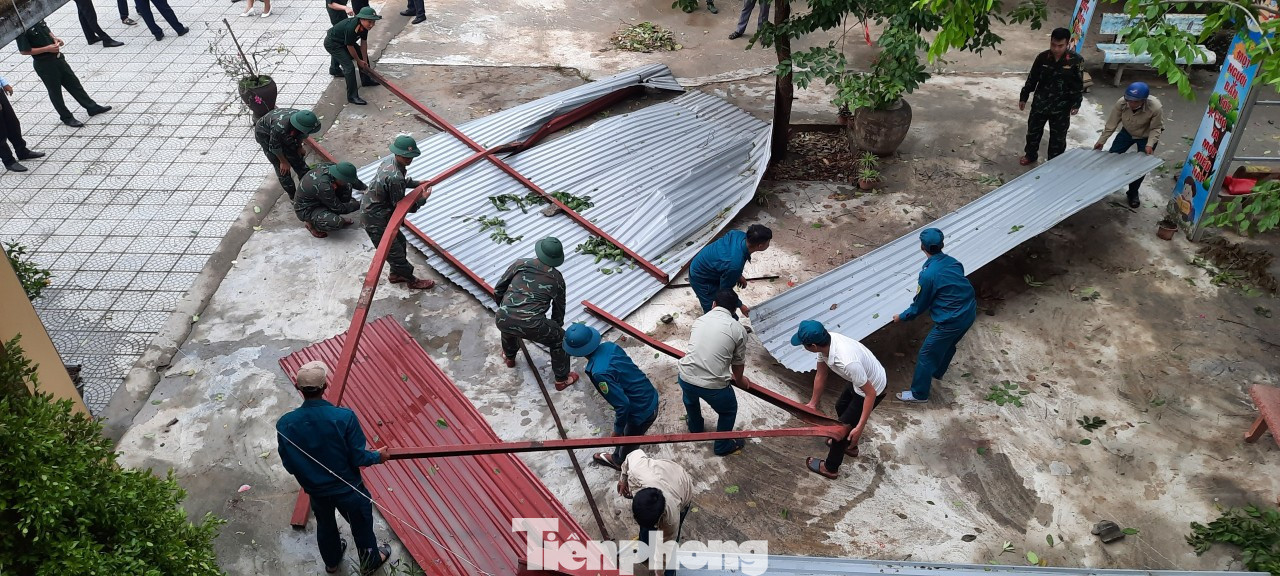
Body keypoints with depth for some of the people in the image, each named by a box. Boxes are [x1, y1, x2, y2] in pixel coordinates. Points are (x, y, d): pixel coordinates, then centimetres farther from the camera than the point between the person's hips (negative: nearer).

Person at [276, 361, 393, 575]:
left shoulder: (285, 424, -21)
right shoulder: (344, 417, -31)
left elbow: (289, 465, -7)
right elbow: (358, 459, -21)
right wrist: (378, 456, 1)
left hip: (315, 490, 3)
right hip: (348, 488, -3)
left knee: (325, 525, 32)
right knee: (361, 525, 26)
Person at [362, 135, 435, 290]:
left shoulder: (391, 160, -3)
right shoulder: (394, 177, -33)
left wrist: (417, 184, 9)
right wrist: (423, 199, -7)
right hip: (376, 220, -10)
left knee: (400, 242, 23)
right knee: (394, 251, 7)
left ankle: (395, 274, 42)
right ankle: (411, 281, 24)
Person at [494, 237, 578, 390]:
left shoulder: (521, 264, 12)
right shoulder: (557, 278, 11)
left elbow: (498, 290, 16)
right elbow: (559, 308, 24)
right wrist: (556, 328, 43)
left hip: (502, 320, 3)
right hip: (530, 326, -3)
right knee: (560, 338, 24)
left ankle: (509, 357, 62)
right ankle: (562, 379, 33)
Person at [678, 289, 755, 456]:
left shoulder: (699, 320, 14)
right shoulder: (738, 329, 1)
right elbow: (738, 363, 13)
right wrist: (739, 380, 37)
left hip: (685, 378, 4)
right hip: (714, 386, -4)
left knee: (690, 399, 40)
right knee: (729, 410, 29)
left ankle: (695, 428, 61)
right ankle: (722, 446, 44)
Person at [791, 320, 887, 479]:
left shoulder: (847, 362, -44)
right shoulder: (825, 342, -19)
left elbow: (870, 393, -32)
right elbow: (821, 375, -1)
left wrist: (860, 428, -31)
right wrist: (813, 403, 9)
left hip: (873, 388, -8)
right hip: (863, 378, 8)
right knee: (841, 407, 30)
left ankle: (830, 467, 32)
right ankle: (849, 445, 56)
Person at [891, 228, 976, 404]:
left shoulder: (928, 274, -21)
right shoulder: (954, 262, 0)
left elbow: (919, 306, -8)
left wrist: (902, 317, 9)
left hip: (951, 321, -8)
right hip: (969, 313, 8)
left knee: (926, 355, 9)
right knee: (948, 345, 32)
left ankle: (919, 394, 22)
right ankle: (936, 372, 55)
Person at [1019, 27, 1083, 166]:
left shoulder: (1076, 60, -14)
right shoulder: (1042, 57, -9)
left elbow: (1079, 84, -7)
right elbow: (1032, 79, 2)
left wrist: (1076, 104, -10)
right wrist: (1023, 97, 6)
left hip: (1061, 107, -2)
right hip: (1040, 103, 2)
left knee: (1058, 137, 10)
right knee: (1033, 130, 18)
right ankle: (1030, 155, 41)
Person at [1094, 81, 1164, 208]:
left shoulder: (1156, 108, -38)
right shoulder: (1121, 103, -32)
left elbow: (1156, 128, -21)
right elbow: (1111, 124, -17)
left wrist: (1150, 144, -34)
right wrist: (1101, 141, -12)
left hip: (1146, 137, -3)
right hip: (1127, 132, 3)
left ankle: (1133, 193, 22)